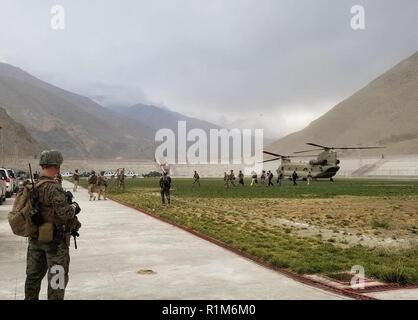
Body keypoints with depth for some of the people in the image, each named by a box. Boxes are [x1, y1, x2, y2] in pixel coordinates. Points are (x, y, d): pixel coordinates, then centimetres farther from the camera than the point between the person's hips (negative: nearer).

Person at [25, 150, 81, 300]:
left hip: (36, 238, 8)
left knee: (34, 275, 20)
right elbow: (65, 213, -27)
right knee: (57, 277, 5)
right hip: (55, 240, -8)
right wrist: (73, 206, -7)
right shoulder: (53, 188, -22)